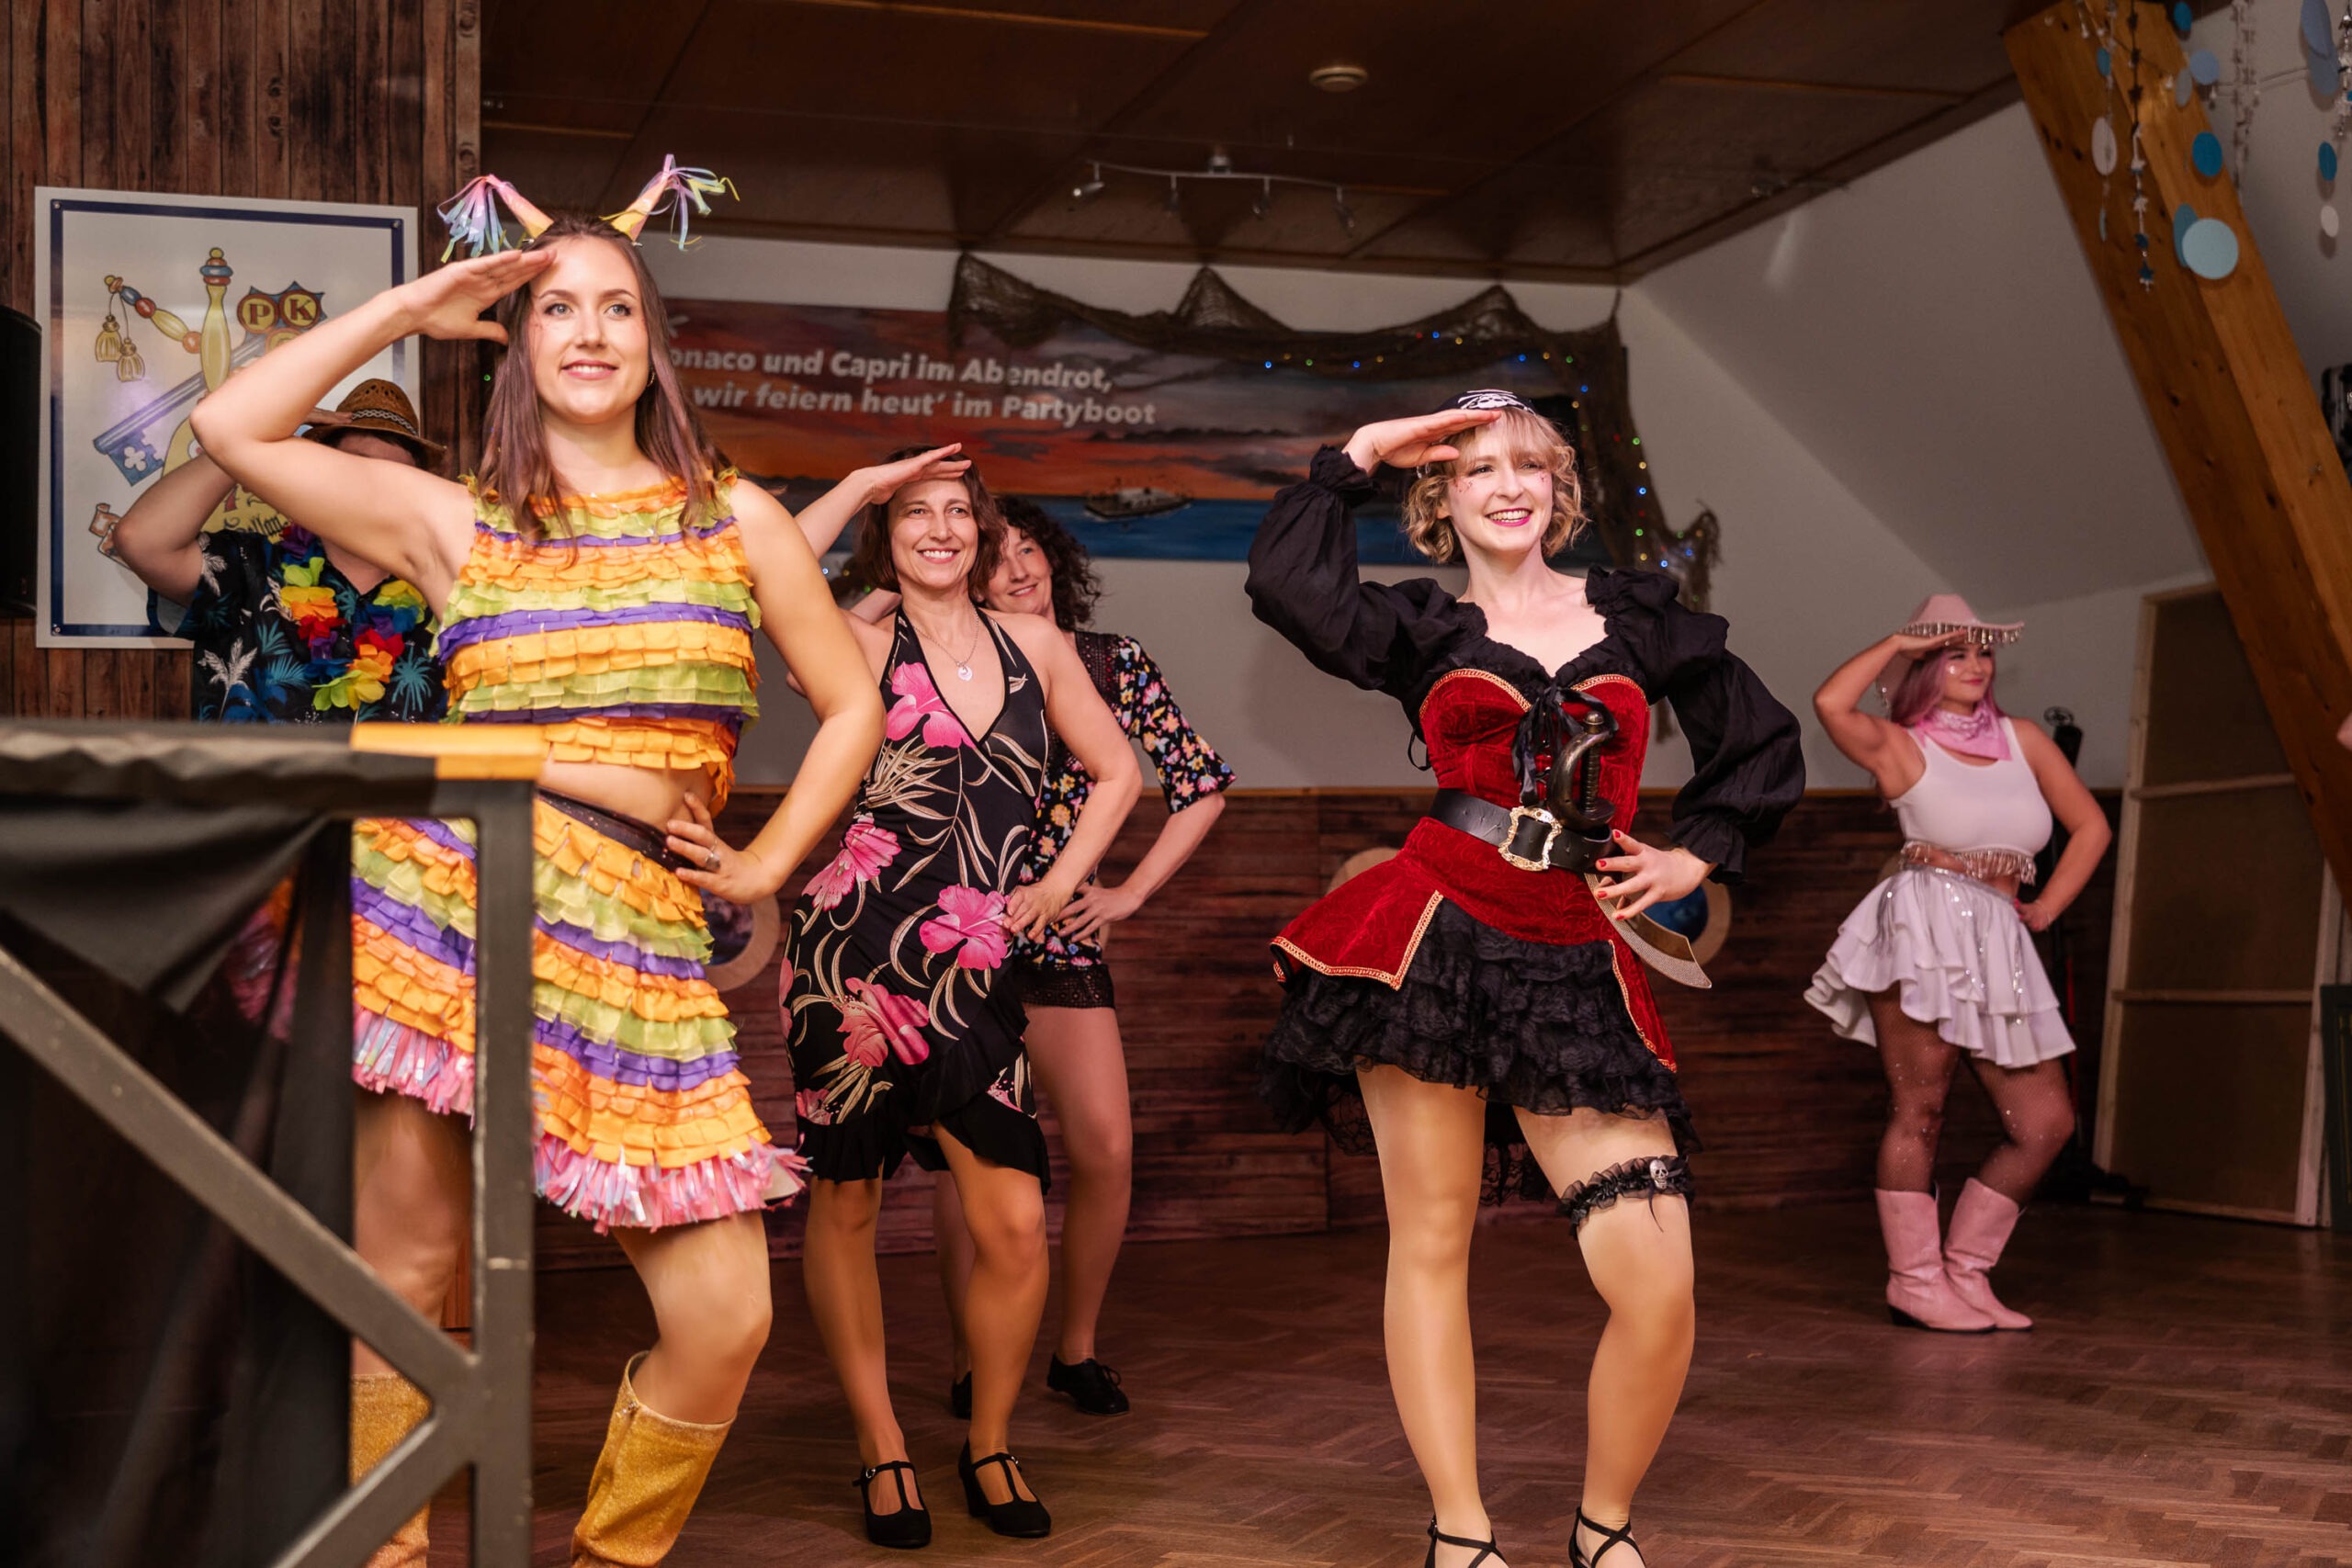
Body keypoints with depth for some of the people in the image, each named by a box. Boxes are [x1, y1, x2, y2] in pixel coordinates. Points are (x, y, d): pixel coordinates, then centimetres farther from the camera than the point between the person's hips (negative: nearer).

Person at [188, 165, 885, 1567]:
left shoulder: (735, 516, 14)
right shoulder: (455, 523, 11)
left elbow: (852, 705, 19)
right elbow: (231, 428, 4)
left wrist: (765, 866, 9)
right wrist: (411, 309, 8)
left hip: (643, 938, 1)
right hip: (454, 892, -1)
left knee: (726, 1321, -4)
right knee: (406, 1269, 0)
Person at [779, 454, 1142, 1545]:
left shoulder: (1035, 646, 12)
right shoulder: (864, 645, 0)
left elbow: (1117, 773, 22)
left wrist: (1058, 887, 10)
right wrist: (860, 484, -11)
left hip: (973, 967, 3)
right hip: (852, 953, -3)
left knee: (1015, 1225, -4)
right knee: (846, 1201, 6)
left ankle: (990, 1448, 18)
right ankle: (880, 1451, 21)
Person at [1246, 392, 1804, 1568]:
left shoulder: (1636, 617, 15)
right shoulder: (1422, 629, 11)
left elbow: (1761, 742, 25)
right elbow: (1288, 584, -7)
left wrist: (1697, 857, 15)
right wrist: (1357, 456, 3)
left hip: (1577, 963, 1)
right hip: (1437, 933, -1)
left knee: (1658, 1292, -10)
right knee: (1432, 1240, 0)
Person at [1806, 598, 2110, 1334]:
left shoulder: (2022, 739, 17)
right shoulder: (1901, 746, 3)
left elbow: (2090, 826, 23)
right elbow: (1830, 703, -18)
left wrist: (2045, 909, 12)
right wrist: (1898, 642, -5)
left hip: (1998, 944, 6)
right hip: (1925, 928, -6)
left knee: (2045, 1122, 2)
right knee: (1919, 1111, -5)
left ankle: (1965, 1270, 13)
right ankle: (1915, 1281, 2)